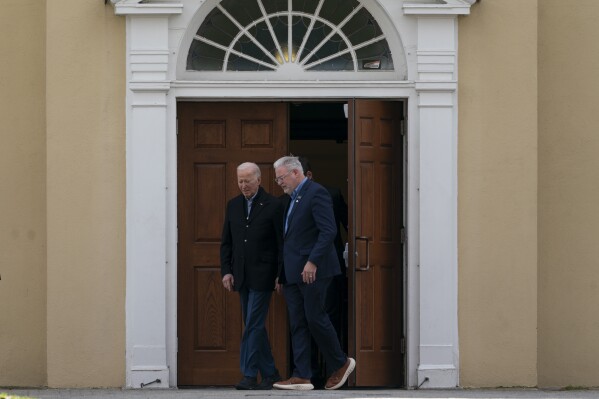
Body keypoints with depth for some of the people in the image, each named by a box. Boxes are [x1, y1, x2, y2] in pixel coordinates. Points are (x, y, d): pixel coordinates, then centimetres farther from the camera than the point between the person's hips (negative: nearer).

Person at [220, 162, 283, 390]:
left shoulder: (273, 206, -5)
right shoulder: (233, 205, 11)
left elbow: (282, 243, -5)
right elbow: (226, 242, 13)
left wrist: (280, 275, -10)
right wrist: (226, 271, 4)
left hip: (262, 276, -6)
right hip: (241, 276, 6)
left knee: (253, 326, -10)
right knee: (254, 327, 9)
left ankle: (249, 376, -8)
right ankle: (270, 375, 16)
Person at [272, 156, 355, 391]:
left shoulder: (316, 193, -10)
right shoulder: (293, 198, 18)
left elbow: (328, 231, -18)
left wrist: (312, 262, -22)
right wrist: (284, 273, 15)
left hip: (313, 271, -9)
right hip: (293, 273, 9)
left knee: (315, 318, -6)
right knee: (297, 324, 4)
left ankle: (341, 363, 11)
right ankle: (301, 376, 4)